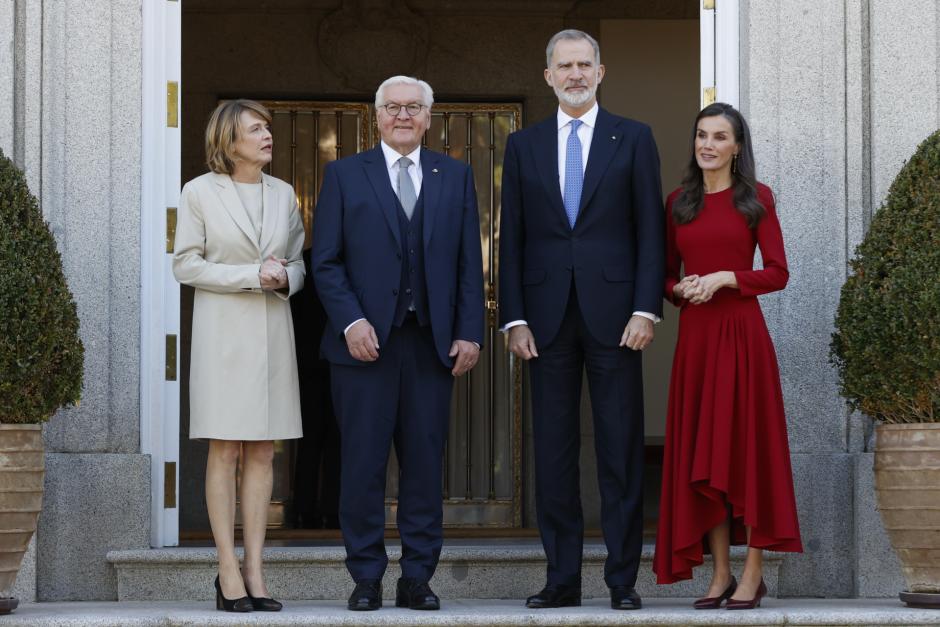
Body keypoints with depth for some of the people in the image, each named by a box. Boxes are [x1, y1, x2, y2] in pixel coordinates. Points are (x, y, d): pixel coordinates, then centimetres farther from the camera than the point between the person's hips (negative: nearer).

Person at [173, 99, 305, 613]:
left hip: (272, 327, 4)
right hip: (222, 326, -4)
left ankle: (254, 571, 3)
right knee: (224, 451, -5)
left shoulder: (282, 194, 11)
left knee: (262, 454, 1)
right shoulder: (199, 192, -1)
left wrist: (284, 278, -7)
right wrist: (251, 275, -13)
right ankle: (228, 571, -2)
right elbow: (185, 264, -4)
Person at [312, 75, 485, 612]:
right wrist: (350, 321, -10)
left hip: (432, 342, 2)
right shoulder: (345, 175, 7)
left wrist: (470, 331, 0)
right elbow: (326, 262, 2)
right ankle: (367, 578, 7)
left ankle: (418, 577, 9)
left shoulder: (456, 177, 12)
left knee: (426, 462, 2)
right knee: (363, 463, 0)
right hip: (366, 340, -2)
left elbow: (470, 263, 9)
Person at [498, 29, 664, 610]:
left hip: (612, 313, -2)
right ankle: (562, 578, 9)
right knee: (553, 452, 4)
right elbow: (512, 238, 9)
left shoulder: (633, 138, 6)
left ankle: (624, 578, 4)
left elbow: (650, 230, 2)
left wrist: (646, 308, -7)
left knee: (622, 451, -1)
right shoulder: (524, 146, 11)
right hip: (548, 316, 2)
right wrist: (515, 317, 1)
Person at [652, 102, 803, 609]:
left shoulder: (756, 198, 2)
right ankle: (720, 573, 9)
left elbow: (777, 273, -2)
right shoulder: (679, 202, 12)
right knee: (700, 452, 3)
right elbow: (666, 274, 15)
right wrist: (681, 288, -6)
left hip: (742, 333, -4)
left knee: (747, 444, -3)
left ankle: (753, 575, 2)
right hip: (693, 334, 4)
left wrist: (725, 277, -14)